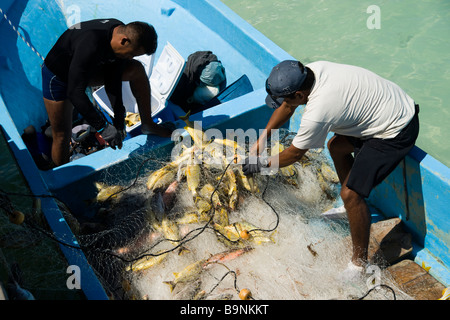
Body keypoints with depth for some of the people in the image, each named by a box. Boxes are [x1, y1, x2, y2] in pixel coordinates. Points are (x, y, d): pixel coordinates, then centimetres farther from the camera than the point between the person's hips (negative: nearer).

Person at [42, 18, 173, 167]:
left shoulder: (122, 32, -18)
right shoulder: (90, 46, -41)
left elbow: (113, 80, -11)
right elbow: (74, 92, -40)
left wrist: (119, 118, -13)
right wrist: (102, 127, -39)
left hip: (89, 69, 6)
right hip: (58, 75, -6)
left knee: (136, 69, -6)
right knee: (61, 136, -6)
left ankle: (147, 124, 3)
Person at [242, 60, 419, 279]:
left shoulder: (317, 112, -32)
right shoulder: (312, 70, -8)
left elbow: (295, 154, -14)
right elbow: (287, 108, 9)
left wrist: (264, 164, 3)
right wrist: (261, 140, 10)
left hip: (396, 133, -10)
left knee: (350, 193, -12)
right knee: (336, 146, 24)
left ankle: (359, 263, 7)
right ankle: (352, 208, 39)